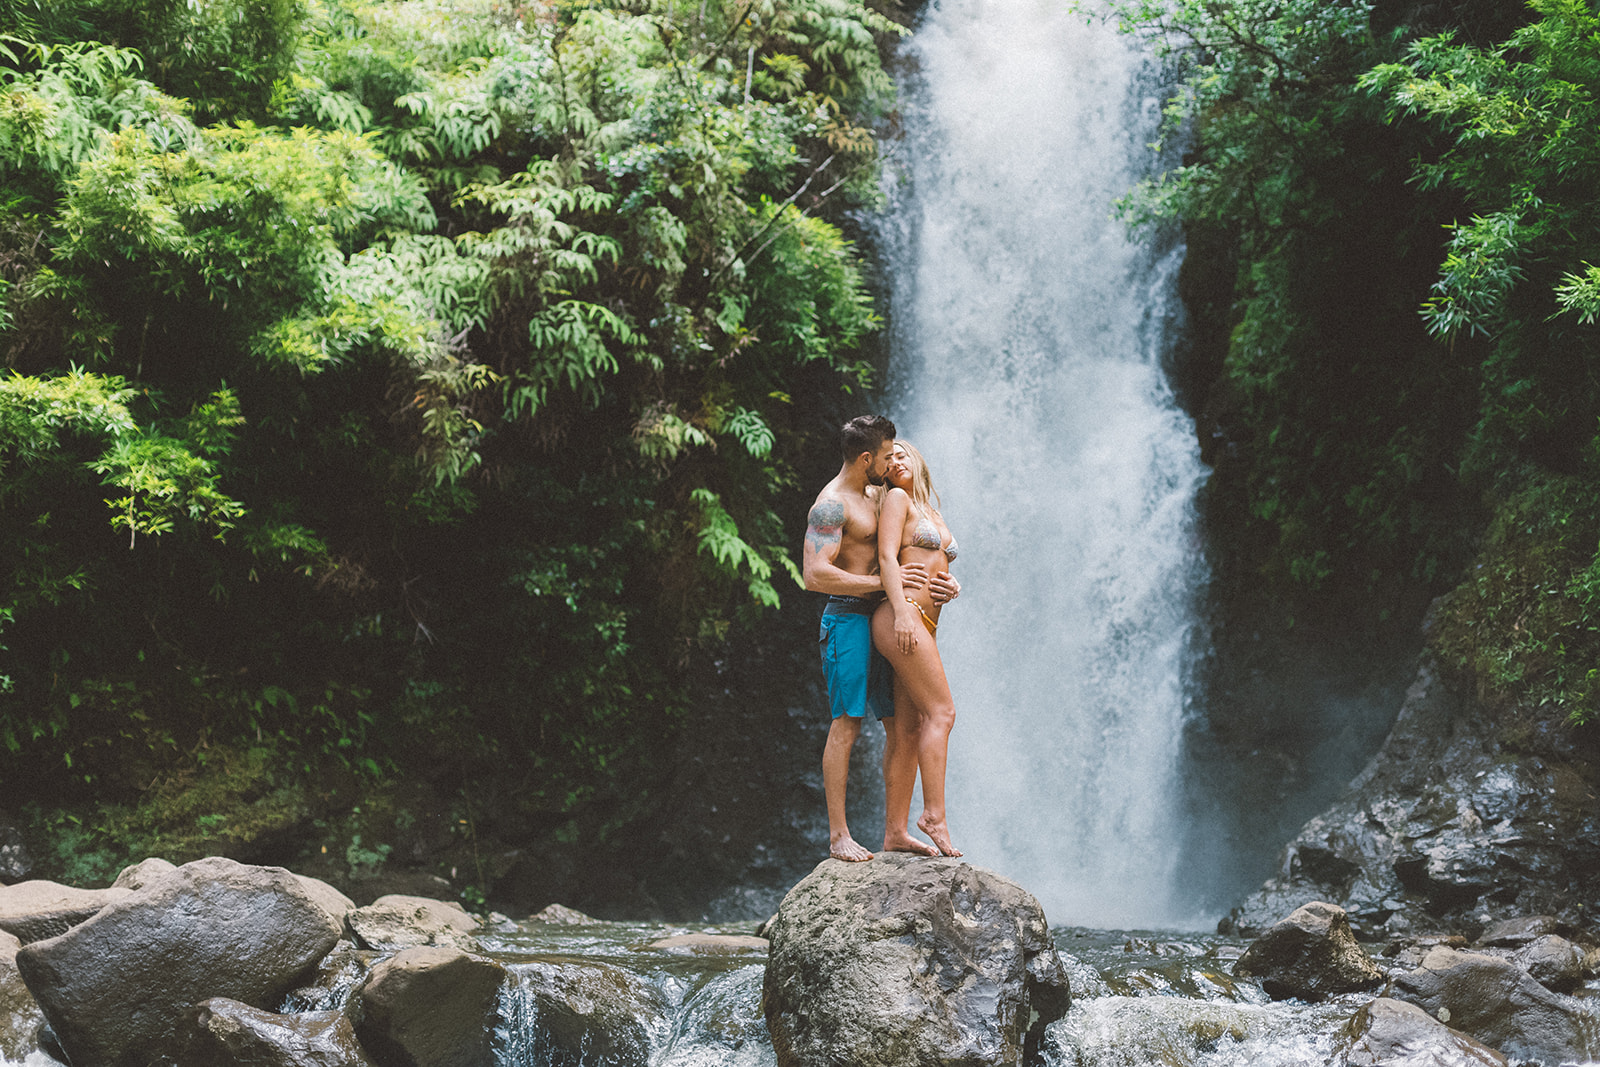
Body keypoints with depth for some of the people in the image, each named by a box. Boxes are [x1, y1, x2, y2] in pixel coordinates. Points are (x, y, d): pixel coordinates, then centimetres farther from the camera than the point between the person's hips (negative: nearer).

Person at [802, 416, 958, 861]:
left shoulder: (875, 496, 19)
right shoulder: (832, 504, -10)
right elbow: (815, 575, -21)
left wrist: (944, 581, 8)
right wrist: (884, 581, -18)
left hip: (885, 622, 9)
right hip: (849, 620, -9)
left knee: (904, 725, 6)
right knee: (847, 724, -9)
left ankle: (895, 831, 12)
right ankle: (839, 836, -4)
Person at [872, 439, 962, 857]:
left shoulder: (935, 515, 28)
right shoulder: (896, 499, 5)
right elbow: (887, 557, -8)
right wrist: (902, 611, -20)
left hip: (924, 626, 8)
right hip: (901, 616, -7)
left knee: (910, 729, 2)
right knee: (941, 712, -16)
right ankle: (934, 813, -18)